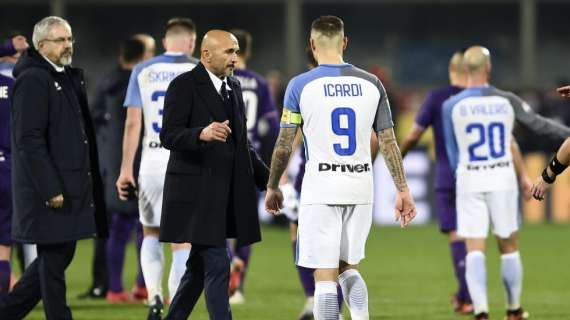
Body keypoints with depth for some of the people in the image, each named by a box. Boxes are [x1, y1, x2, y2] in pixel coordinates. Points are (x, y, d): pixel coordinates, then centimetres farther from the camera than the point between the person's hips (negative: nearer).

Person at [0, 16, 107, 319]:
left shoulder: (69, 77, 15)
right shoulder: (33, 79, -13)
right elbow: (29, 140, -19)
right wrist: (50, 190, -21)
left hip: (71, 188, 9)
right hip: (50, 191, -9)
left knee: (58, 257, 14)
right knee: (54, 260, -1)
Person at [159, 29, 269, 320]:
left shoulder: (234, 88, 15)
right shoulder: (184, 86, -9)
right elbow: (169, 135, -18)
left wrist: (267, 178, 18)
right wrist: (202, 134, -36)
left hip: (226, 193, 8)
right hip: (197, 192, -8)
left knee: (200, 266, 13)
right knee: (217, 265, -11)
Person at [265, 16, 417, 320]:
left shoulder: (300, 85, -4)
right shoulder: (371, 84, 4)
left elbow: (284, 144, -1)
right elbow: (389, 141, 4)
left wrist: (272, 187, 12)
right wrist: (402, 190, 9)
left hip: (321, 190, -3)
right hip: (361, 189, 4)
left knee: (325, 276, -2)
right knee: (349, 268, 17)